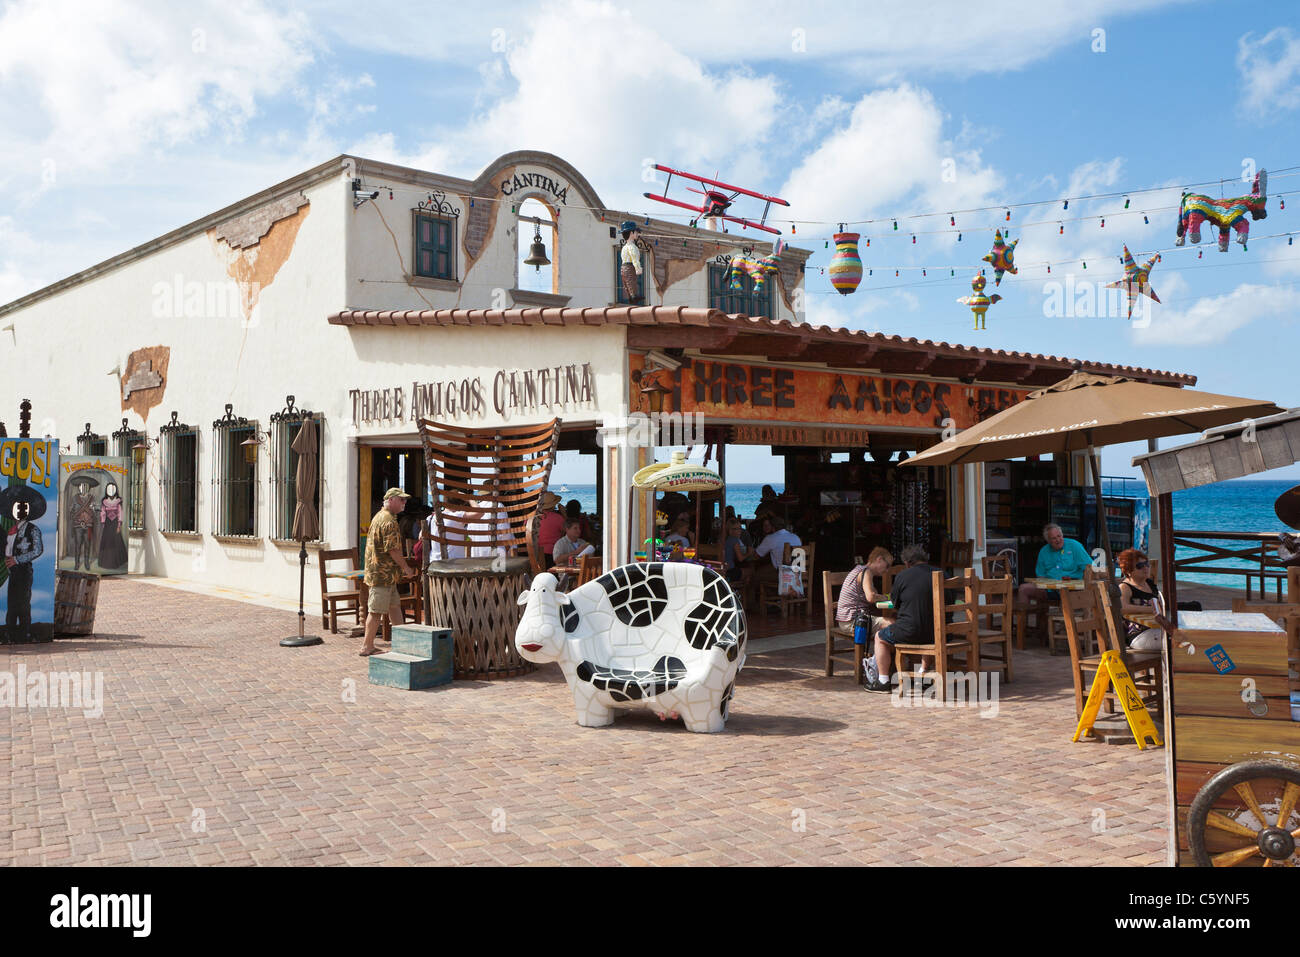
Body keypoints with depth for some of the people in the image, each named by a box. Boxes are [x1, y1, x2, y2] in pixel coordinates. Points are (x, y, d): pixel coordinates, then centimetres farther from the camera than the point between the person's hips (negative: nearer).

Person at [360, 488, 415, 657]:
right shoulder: (389, 521, -17)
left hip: (378, 571, 11)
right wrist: (406, 567, -9)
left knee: (394, 606, 16)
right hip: (383, 573, -11)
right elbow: (393, 549, -21)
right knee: (376, 610, -5)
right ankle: (367, 646, 1)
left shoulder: (379, 516, 17)